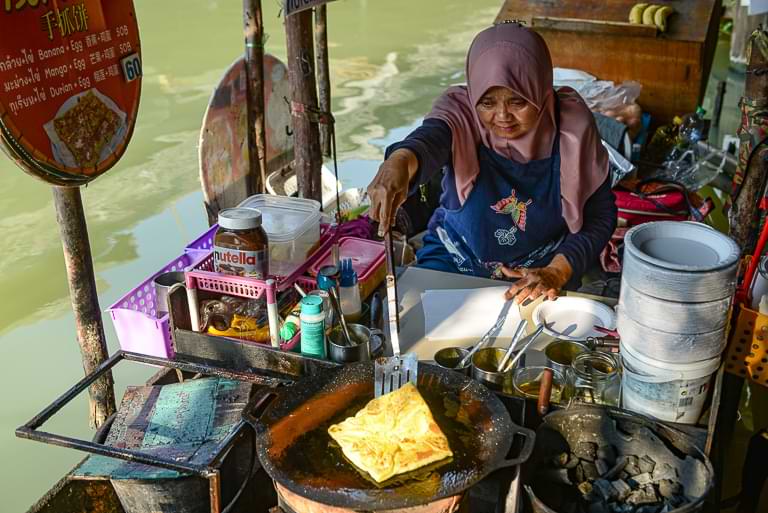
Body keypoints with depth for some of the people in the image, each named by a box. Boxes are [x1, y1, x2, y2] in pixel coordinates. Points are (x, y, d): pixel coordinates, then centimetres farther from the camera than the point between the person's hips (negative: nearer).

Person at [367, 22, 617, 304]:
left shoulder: (572, 129, -14)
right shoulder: (460, 112, -17)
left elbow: (600, 215, -6)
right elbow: (429, 139, -40)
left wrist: (557, 272, -20)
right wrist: (400, 162, -64)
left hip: (540, 271, 1)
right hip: (455, 262, 0)